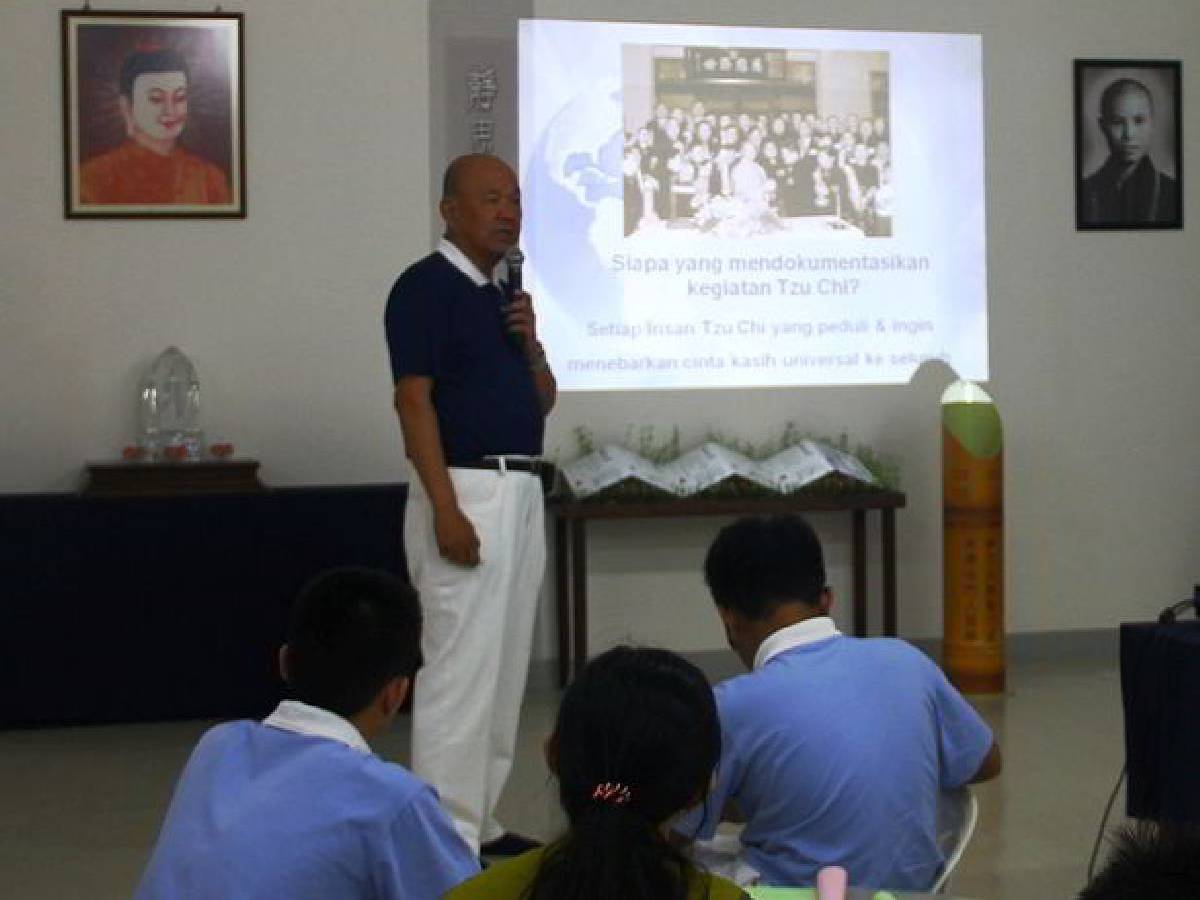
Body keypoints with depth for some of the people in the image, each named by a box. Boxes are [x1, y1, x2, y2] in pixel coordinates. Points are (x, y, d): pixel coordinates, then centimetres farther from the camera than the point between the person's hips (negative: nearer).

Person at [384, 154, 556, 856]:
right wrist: (446, 509, -22)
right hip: (466, 491, -9)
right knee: (461, 667, -9)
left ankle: (483, 822, 19)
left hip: (523, 492, 9)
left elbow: (542, 402, 19)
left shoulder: (506, 295, 17)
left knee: (506, 667, 11)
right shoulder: (425, 287, -8)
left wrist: (531, 342, -1)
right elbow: (414, 401, -16)